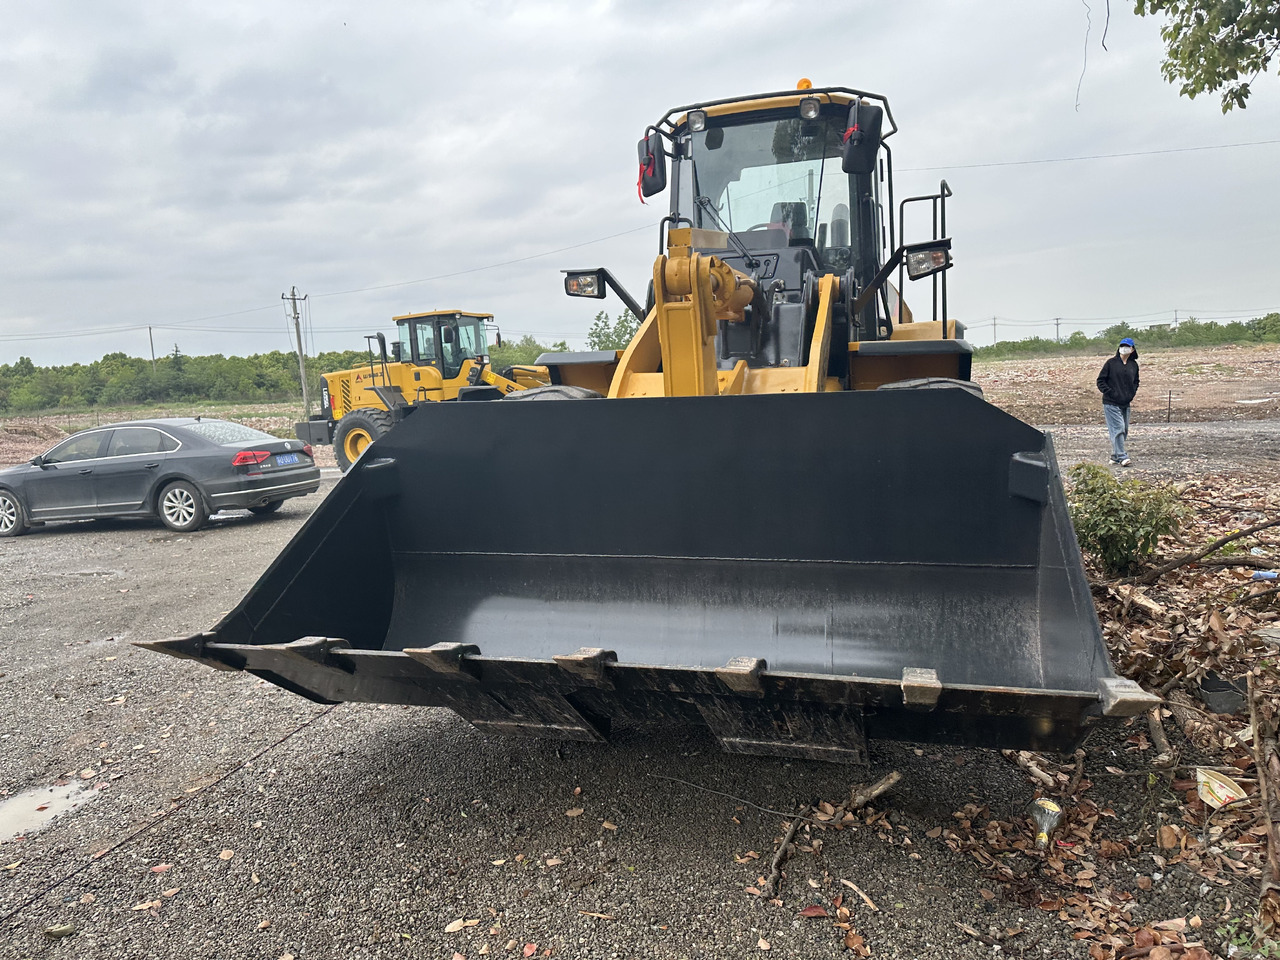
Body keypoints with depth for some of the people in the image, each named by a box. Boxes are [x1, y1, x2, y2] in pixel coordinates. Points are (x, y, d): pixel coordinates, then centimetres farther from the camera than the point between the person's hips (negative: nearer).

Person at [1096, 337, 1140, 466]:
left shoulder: (1134, 365, 10)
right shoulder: (1111, 363, -4)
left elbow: (1136, 381, 25)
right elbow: (1100, 381, -3)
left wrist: (1133, 393, 9)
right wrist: (1110, 392, -12)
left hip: (1126, 403, 6)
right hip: (1111, 403, -6)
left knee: (1124, 430, 9)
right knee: (1118, 429, -13)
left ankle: (1115, 456, 19)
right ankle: (1122, 457, -12)